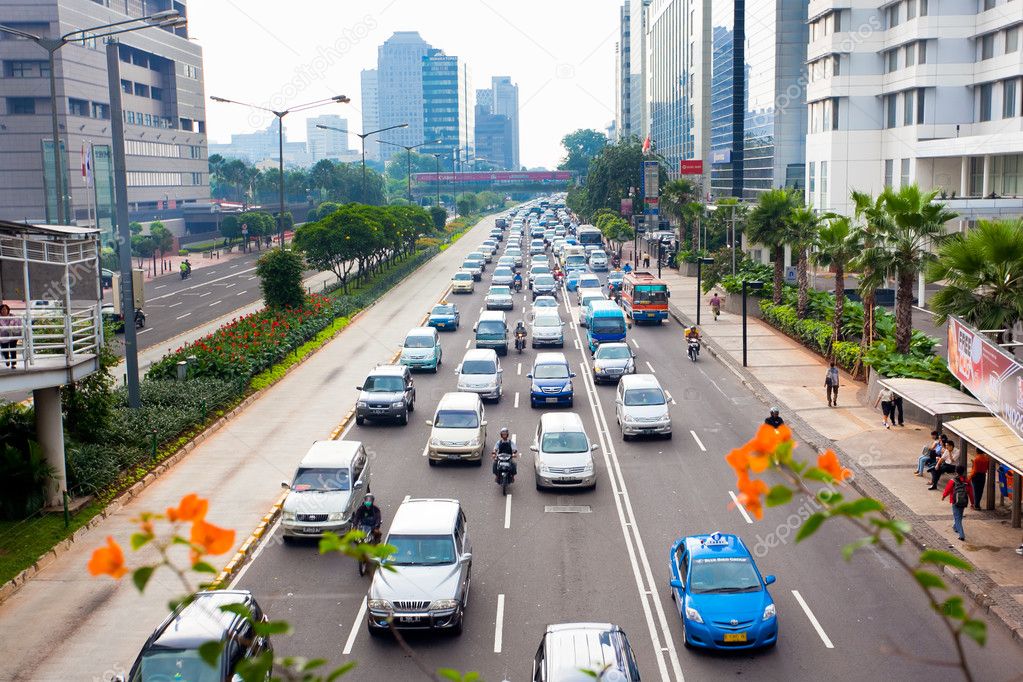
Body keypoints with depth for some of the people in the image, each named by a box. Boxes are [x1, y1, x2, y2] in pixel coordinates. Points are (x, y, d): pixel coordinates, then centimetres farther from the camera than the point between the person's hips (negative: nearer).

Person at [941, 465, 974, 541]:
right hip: (964, 503, 5)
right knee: (959, 516, 26)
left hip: (956, 503, -5)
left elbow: (947, 490, -3)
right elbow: (970, 492, 2)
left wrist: (943, 496, 17)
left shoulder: (953, 481, -12)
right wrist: (972, 502, 9)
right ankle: (955, 527, 50)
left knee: (957, 518, -4)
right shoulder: (966, 481, -1)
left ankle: (961, 534, -16)